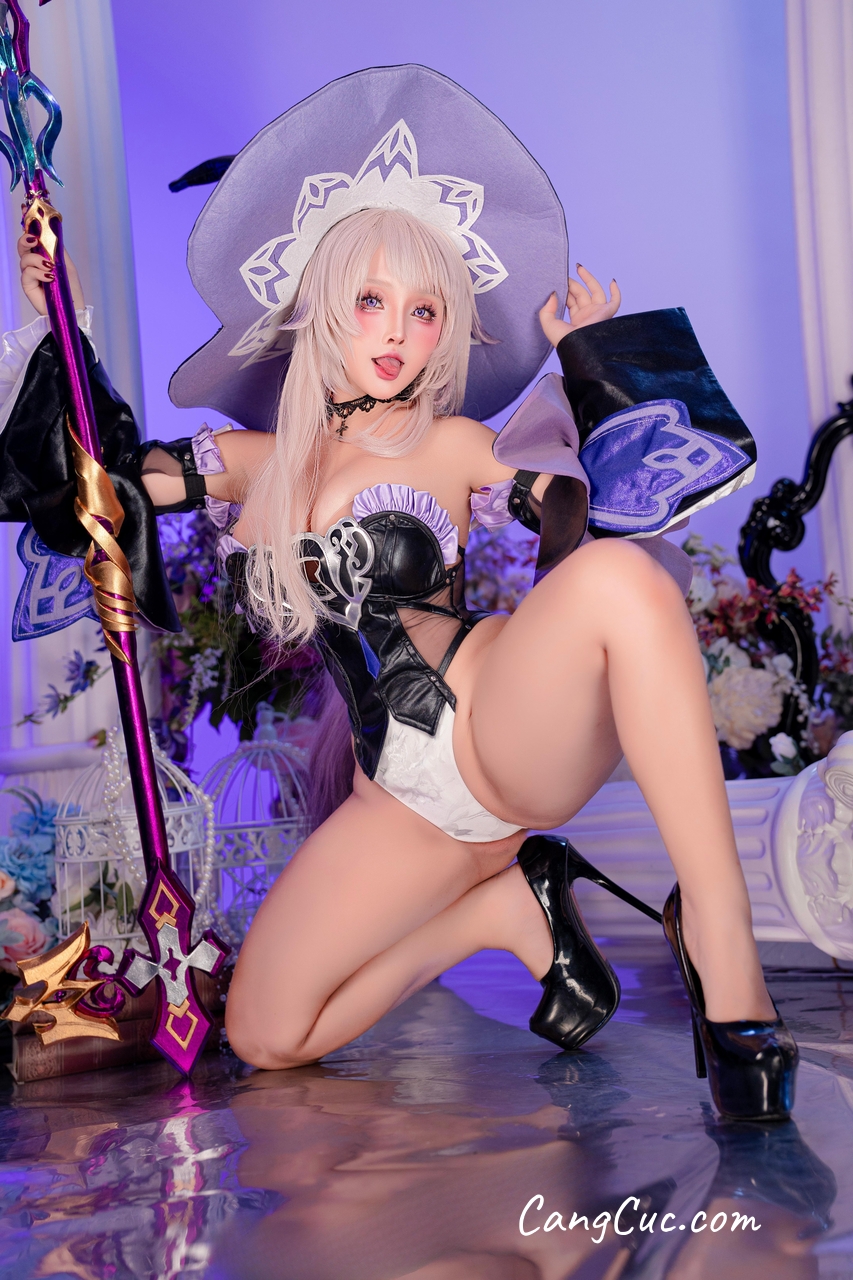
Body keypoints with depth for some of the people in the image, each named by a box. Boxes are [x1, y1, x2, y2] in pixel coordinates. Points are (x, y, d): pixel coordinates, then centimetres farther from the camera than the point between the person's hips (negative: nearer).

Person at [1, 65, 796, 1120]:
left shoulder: (451, 446, 5)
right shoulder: (251, 464, 12)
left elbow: (606, 513, 4)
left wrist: (589, 359, 3)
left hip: (503, 725, -3)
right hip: (403, 799, 4)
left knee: (621, 574, -37)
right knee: (266, 1039, -6)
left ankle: (716, 925, -30)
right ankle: (505, 907, 9)